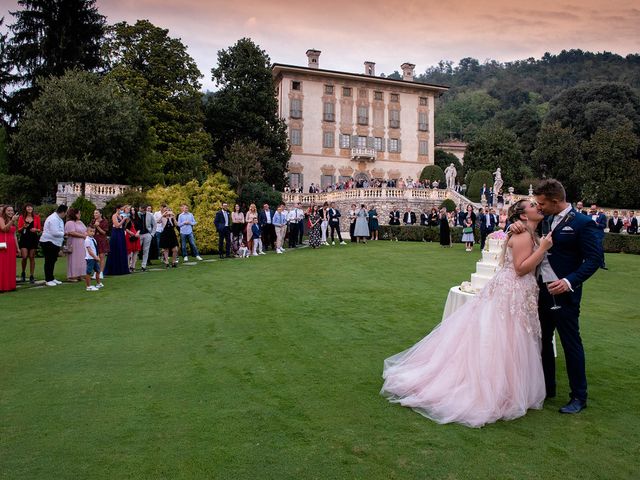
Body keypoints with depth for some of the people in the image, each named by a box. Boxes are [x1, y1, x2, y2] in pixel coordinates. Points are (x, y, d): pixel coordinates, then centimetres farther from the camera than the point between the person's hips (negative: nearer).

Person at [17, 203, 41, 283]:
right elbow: (19, 230, 6)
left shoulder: (36, 217, 8)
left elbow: (40, 229, 10)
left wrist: (36, 229, -11)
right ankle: (23, 273, 16)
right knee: (24, 257, -9)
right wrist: (23, 227, -14)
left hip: (33, 239, 1)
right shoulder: (21, 217, 6)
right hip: (24, 239, -1)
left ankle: (31, 276, 6)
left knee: (32, 257, 1)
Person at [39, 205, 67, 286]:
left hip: (54, 243, 10)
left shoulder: (58, 219, 13)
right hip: (48, 243, -10)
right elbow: (55, 233, -27)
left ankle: (51, 278, 25)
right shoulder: (54, 219, -20)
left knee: (52, 261, 16)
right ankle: (48, 280, 1)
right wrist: (64, 233, -13)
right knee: (49, 261, -5)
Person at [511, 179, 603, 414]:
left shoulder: (582, 223, -11)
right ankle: (547, 388, 31)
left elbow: (595, 258, -14)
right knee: (542, 340, 15)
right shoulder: (546, 221, 9)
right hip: (542, 291, 7)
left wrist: (570, 281, -24)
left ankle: (579, 397, 19)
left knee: (571, 344, 4)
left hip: (564, 293, -7)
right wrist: (516, 225, -6)